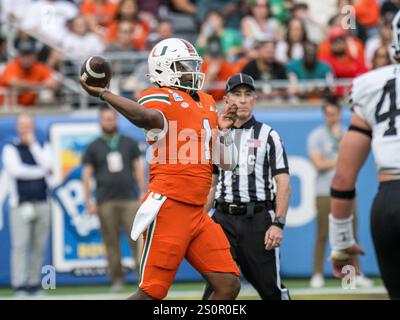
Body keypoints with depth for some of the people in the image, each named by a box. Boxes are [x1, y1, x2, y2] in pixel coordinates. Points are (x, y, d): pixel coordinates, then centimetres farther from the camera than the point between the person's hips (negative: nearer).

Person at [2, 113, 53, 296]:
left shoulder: (42, 148, 16)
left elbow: (47, 165, -4)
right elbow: (15, 170, -9)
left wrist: (32, 144, -2)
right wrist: (40, 172, -4)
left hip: (42, 204, 3)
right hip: (21, 204, -3)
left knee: (39, 246, 1)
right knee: (20, 245, -12)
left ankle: (34, 283, 7)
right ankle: (19, 285, -15)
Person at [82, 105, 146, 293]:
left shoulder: (129, 144, 14)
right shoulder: (93, 147, 10)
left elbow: (138, 169, 13)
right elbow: (86, 175, 8)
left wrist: (143, 193, 4)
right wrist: (89, 201, 0)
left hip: (130, 199, 0)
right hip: (106, 202, 0)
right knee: (111, 242, -1)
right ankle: (117, 280, 4)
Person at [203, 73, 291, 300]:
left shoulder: (269, 136, 2)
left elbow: (283, 183, -3)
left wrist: (278, 224, -13)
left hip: (258, 219, -3)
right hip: (224, 219, 3)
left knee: (269, 286, 1)